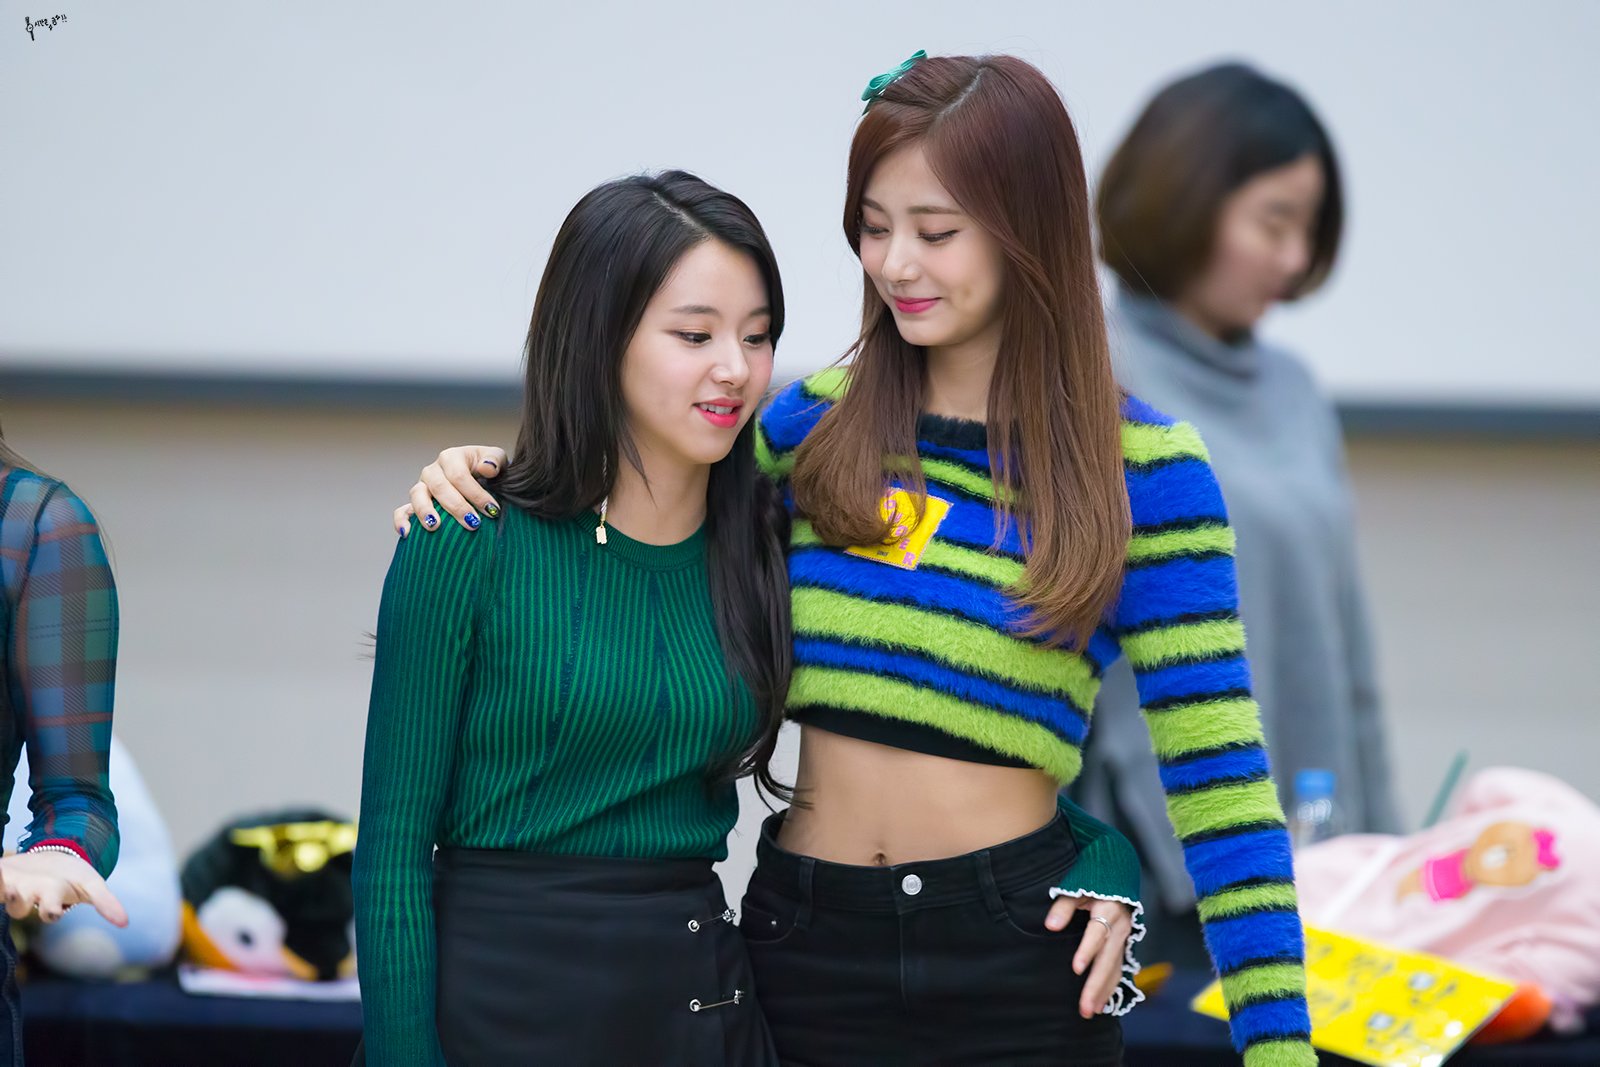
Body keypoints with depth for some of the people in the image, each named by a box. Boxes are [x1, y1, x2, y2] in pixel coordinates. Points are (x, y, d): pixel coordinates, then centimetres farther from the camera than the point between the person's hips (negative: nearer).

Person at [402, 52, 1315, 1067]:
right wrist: (483, 478, 2)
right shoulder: (815, 423, 6)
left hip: (1014, 974, -3)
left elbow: (1215, 782, -8)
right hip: (808, 945, 4)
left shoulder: (1141, 470, -5)